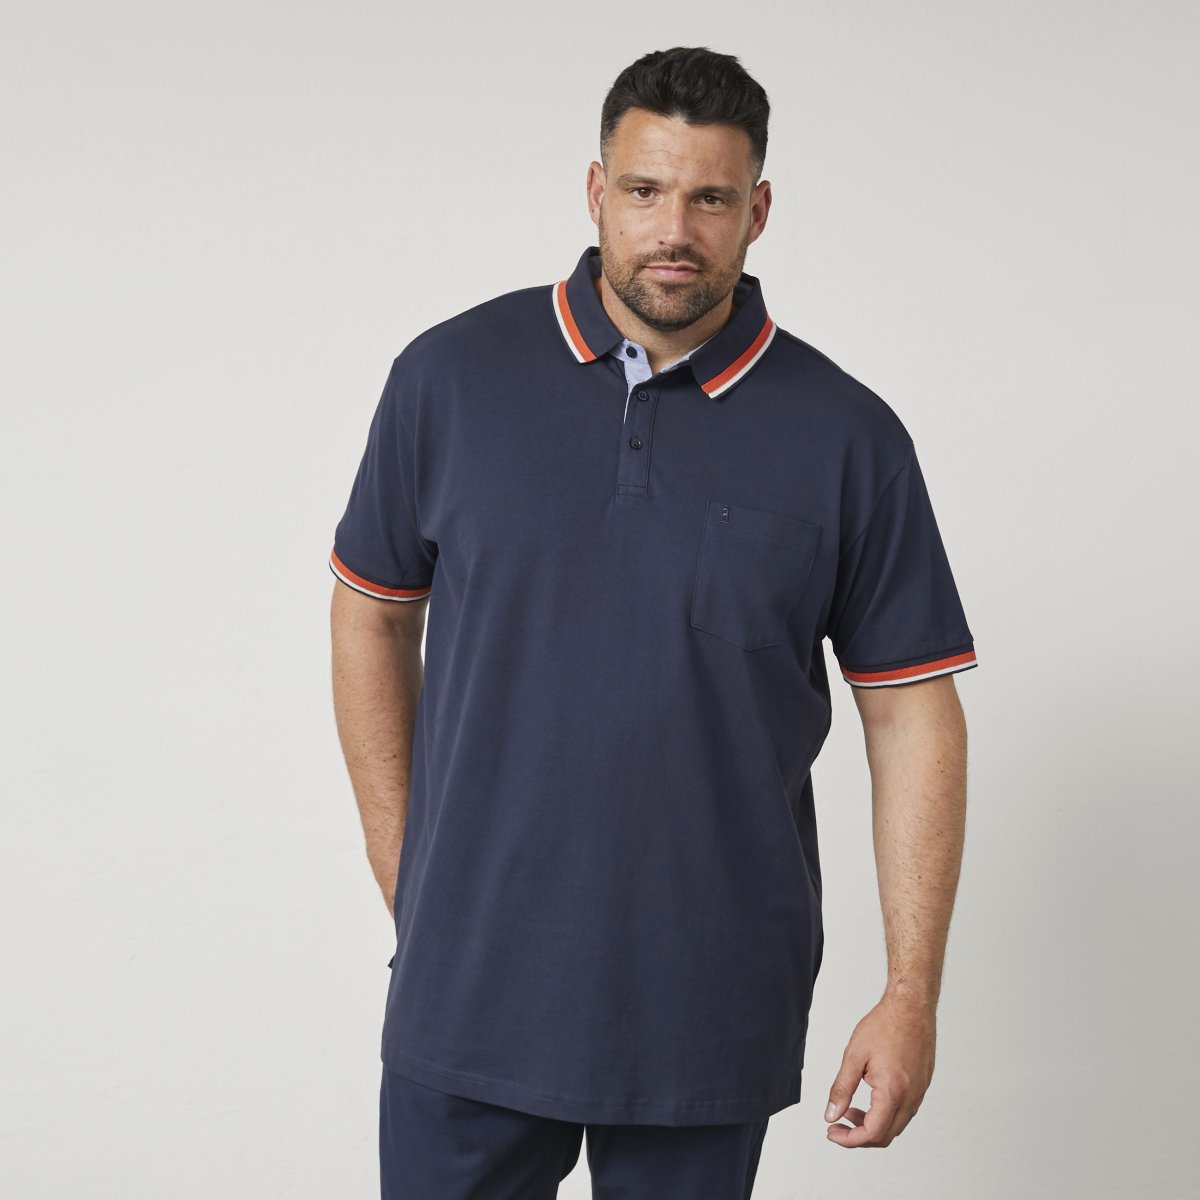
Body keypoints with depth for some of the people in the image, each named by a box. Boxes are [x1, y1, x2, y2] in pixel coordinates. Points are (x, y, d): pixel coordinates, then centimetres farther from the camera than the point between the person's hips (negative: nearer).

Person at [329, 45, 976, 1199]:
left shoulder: (848, 438, -4)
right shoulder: (452, 377, -2)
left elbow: (911, 715, -2)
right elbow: (373, 617, 9)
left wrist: (911, 993, -6)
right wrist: (406, 876, 6)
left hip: (711, 1018, 0)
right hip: (472, 994, 1)